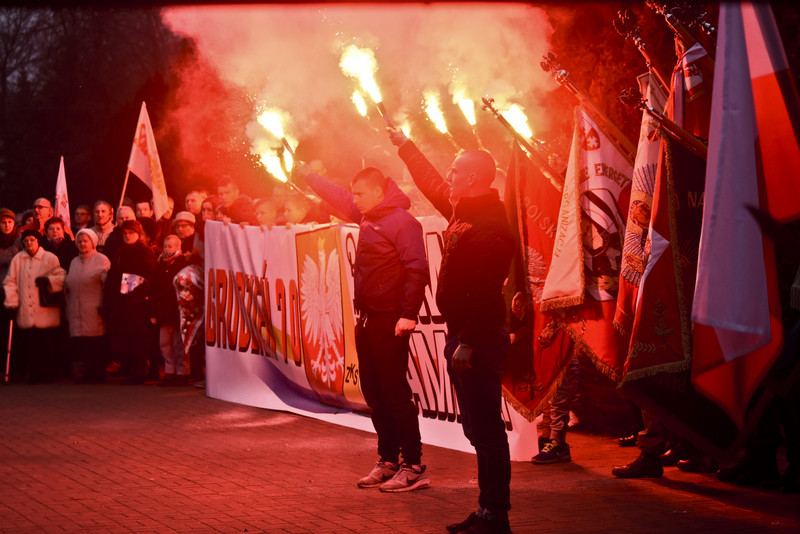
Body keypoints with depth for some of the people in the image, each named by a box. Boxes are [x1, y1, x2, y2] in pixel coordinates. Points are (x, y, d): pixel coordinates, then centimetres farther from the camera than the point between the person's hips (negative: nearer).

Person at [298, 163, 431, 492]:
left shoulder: (402, 221, -14)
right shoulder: (367, 216, 14)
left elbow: (417, 270, -20)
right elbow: (339, 198, 32)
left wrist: (408, 313, -25)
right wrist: (307, 176, 36)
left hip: (390, 320, -9)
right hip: (367, 318, 9)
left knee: (395, 393, -8)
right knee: (374, 394, 12)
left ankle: (414, 467, -4)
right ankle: (388, 461, 20)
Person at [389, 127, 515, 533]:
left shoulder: (490, 226, -19)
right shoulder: (463, 211, 12)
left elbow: (484, 292, -24)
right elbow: (432, 183, 31)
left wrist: (467, 344, -25)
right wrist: (404, 146, 35)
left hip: (479, 339, -11)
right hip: (461, 335, 11)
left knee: (485, 429, -7)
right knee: (478, 429, 14)